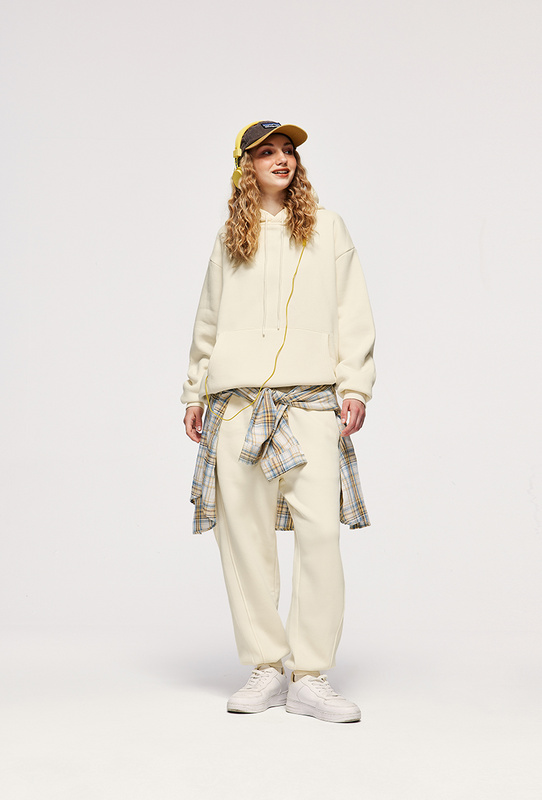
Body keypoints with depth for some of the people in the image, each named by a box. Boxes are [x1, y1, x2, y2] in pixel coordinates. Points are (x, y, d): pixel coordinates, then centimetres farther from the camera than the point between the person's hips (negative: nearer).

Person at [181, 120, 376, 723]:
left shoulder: (326, 228, 14)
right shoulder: (230, 238, 18)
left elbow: (351, 313, 9)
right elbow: (208, 322, 22)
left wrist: (355, 384, -2)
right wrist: (194, 393, 17)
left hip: (310, 397, -2)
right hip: (237, 399, 2)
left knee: (320, 528, -13)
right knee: (243, 532, -1)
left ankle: (310, 677, -6)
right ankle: (265, 669, 9)